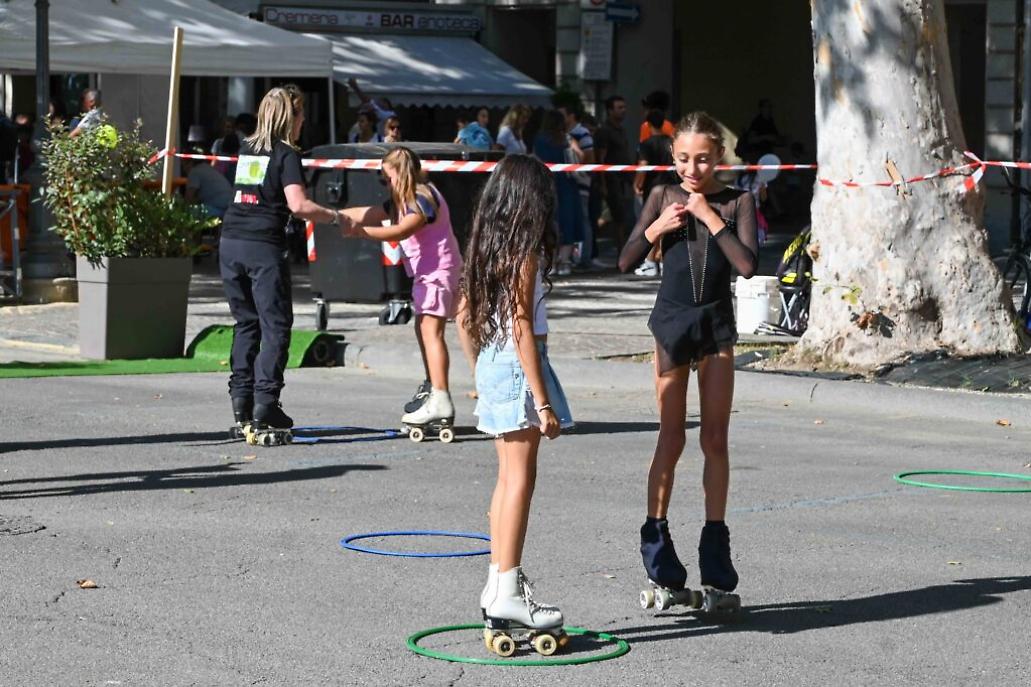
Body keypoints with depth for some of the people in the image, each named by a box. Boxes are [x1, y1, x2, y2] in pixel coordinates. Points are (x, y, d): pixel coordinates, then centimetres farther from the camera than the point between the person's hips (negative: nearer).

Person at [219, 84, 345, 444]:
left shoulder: (246, 150, 14)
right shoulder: (286, 155, -5)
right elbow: (297, 204, -16)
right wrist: (333, 216, -2)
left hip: (231, 242, 6)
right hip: (264, 247, -6)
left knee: (246, 323, 15)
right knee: (275, 325, 0)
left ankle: (241, 404, 13)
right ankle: (264, 406, -7)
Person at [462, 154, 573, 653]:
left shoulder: (487, 248, 10)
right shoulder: (525, 253, -14)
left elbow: (467, 315, 16)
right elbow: (522, 327, -18)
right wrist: (543, 403, -18)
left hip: (491, 364, 9)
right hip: (519, 368, -9)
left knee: (508, 477, 14)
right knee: (520, 479, -7)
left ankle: (499, 584, 18)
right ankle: (507, 593, -8)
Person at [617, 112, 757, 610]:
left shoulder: (736, 202, -1)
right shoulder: (664, 197, 1)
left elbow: (747, 264, -14)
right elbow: (626, 261, 1)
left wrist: (711, 218, -15)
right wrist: (656, 228, -14)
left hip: (716, 324, 0)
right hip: (672, 320, 0)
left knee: (715, 440, 4)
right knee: (671, 439, 2)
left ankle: (714, 546, 11)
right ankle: (655, 539, 10)